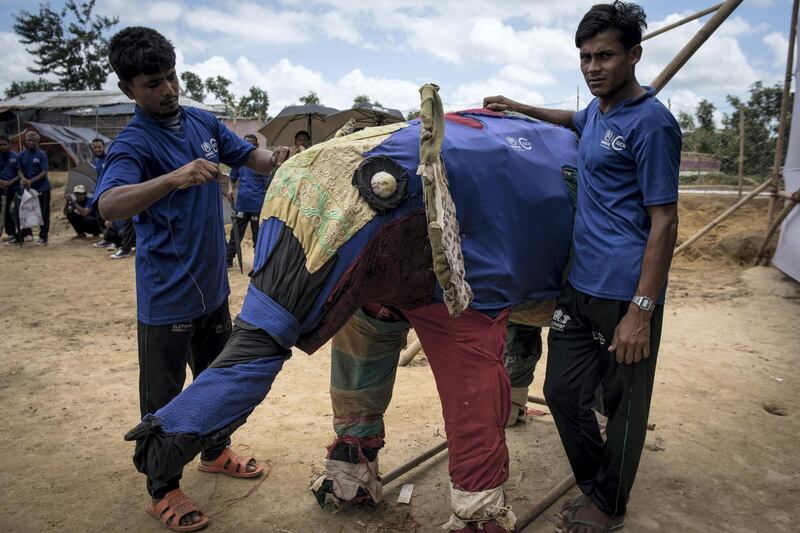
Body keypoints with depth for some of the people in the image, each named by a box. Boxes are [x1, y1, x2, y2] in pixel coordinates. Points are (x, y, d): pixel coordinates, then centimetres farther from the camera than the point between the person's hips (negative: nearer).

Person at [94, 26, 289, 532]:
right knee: (164, 395, 8)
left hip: (212, 283, 7)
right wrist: (174, 178, -48)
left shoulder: (202, 121, 3)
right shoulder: (133, 143, -17)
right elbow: (108, 204, -33)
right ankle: (163, 491, 26)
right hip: (167, 296, -7)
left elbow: (248, 154, 11)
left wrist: (277, 159, -12)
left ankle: (215, 451, 45)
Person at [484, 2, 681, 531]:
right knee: (564, 392, 12)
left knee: (623, 404, 9)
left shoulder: (651, 123, -12)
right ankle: (595, 486, 34)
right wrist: (520, 108, 27)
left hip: (625, 294, -8)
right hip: (579, 286, 8)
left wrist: (641, 310, -19)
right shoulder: (596, 111, 13)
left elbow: (664, 223, -15)